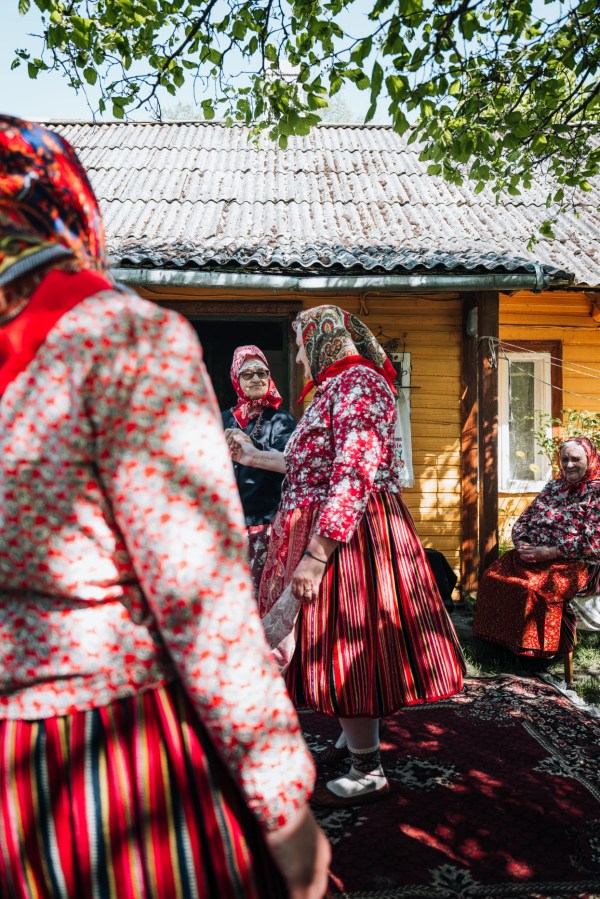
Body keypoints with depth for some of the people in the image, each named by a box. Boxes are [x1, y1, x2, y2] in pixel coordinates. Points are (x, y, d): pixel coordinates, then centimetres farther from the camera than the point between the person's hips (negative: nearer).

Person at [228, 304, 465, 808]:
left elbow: (355, 474, -26)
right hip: (338, 525, 10)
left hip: (347, 531, -10)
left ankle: (368, 773, 14)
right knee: (343, 641, 19)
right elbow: (313, 464, 21)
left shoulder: (357, 382, -16)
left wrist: (315, 554, -29)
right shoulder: (341, 385, 16)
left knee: (344, 641, -1)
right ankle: (358, 736, 38)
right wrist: (253, 456, 30)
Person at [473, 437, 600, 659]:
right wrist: (521, 543, -4)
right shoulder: (553, 486, 18)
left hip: (573, 564, -6)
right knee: (492, 577, -15)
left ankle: (541, 648, -14)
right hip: (531, 556, 7)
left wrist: (549, 552, -19)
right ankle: (502, 639, -5)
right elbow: (524, 520, 18)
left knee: (535, 589, -33)